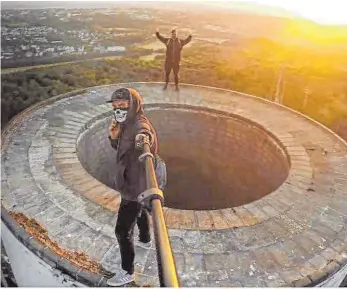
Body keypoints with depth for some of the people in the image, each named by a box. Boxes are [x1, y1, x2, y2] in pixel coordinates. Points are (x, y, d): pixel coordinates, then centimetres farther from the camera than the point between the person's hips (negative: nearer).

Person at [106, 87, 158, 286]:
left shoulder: (140, 125, -30)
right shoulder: (128, 123, 1)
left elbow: (146, 136, -54)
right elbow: (122, 148, 10)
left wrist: (144, 139, -78)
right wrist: (114, 136, -11)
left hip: (135, 186, -10)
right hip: (135, 182, 10)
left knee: (123, 231, 1)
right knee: (140, 212, 33)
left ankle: (127, 273, 20)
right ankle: (146, 241, 61)